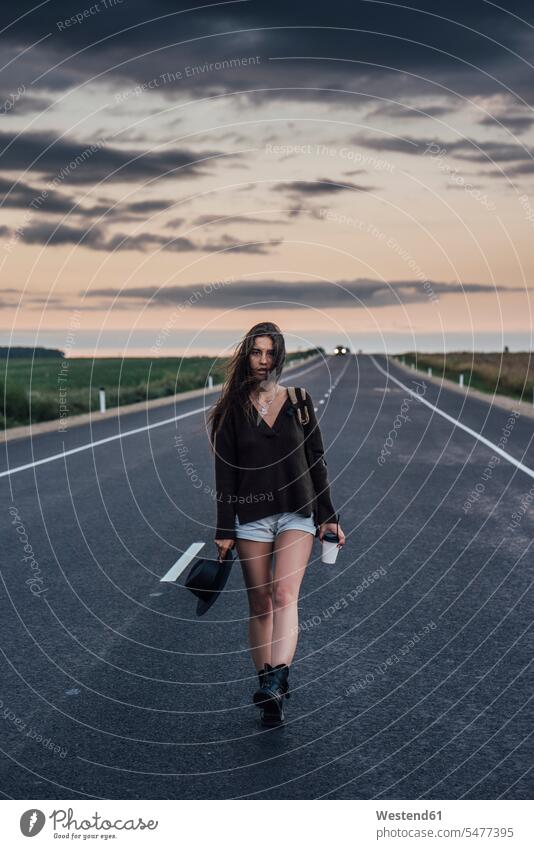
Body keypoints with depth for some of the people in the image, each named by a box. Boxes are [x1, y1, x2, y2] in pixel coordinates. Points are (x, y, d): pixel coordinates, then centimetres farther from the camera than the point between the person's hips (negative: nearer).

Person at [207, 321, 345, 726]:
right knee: (260, 604, 4)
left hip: (297, 514, 0)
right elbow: (225, 474, 1)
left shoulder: (300, 402, 5)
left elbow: (317, 462, 8)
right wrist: (224, 530, -2)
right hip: (250, 517, 0)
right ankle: (270, 692, 11)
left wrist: (328, 517, 5)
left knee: (285, 594, -19)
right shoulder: (232, 409, 3)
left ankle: (276, 678, -29)